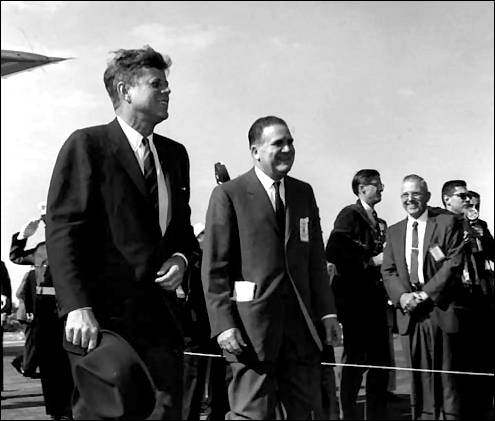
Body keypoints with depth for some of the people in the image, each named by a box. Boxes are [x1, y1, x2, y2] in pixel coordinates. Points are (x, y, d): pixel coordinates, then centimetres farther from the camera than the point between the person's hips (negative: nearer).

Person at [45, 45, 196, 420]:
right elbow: (62, 230, -11)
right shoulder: (87, 145, -4)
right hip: (103, 318, -6)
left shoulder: (175, 154, 16)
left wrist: (182, 256, 2)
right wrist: (77, 306, -20)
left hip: (162, 315, 6)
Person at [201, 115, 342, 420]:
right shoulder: (229, 194, -4)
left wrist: (327, 312, 6)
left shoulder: (304, 193, 13)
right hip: (252, 326, -5)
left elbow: (316, 259, 13)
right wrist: (223, 323, -14)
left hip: (301, 322, 5)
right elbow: (214, 268, -7)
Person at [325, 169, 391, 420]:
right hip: (355, 298, -7)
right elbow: (333, 252, -22)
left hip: (375, 299, 8)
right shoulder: (349, 214, -9)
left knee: (381, 361, 10)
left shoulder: (378, 222, 16)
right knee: (355, 361, 1)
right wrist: (371, 261, -18)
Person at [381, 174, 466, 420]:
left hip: (442, 310, -4)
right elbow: (388, 271, 10)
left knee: (448, 374, 0)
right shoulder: (394, 232, 16)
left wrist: (426, 294, -14)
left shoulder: (447, 223, 2)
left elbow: (454, 263, -7)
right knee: (419, 377, 6)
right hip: (410, 312, 4)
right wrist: (402, 296, -9)